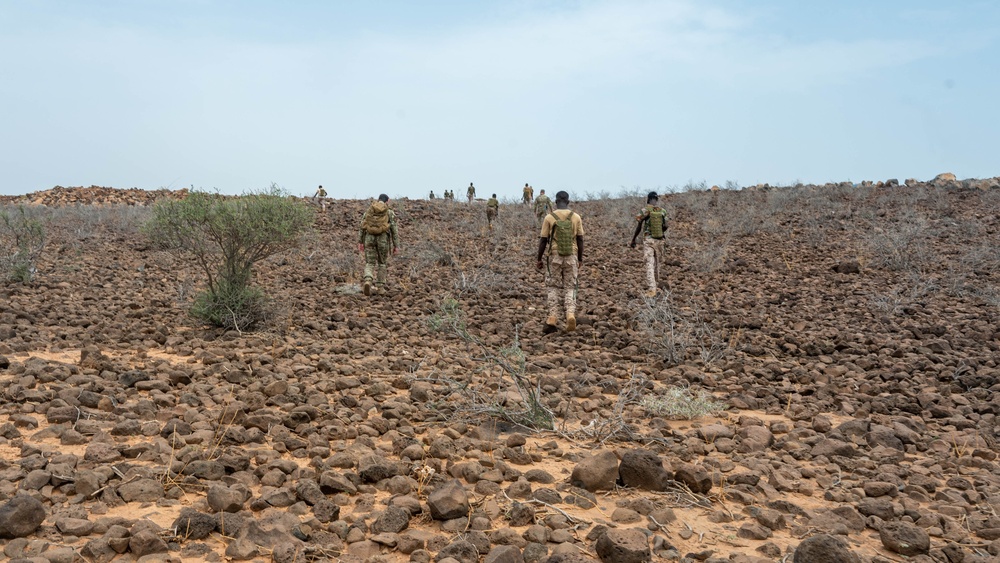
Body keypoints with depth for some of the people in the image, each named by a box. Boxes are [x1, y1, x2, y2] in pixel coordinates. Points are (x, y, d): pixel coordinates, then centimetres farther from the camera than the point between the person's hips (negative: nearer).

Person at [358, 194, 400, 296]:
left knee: (369, 263, 5)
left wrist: (360, 242, 8)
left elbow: (362, 227, 5)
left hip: (369, 238, 1)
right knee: (382, 263, 17)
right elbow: (394, 230, -3)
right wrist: (396, 246, 1)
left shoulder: (368, 211, 9)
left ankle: (367, 281, -21)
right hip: (383, 239, -1)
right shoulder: (390, 213, 1)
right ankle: (379, 286, 17)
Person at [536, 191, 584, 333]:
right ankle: (571, 315, -12)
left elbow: (543, 241, -3)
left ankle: (552, 320, 2)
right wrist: (580, 259, 12)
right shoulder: (576, 217, 1)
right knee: (569, 288, 10)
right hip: (571, 257, 1)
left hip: (555, 257, -1)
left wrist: (539, 259, 6)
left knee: (553, 288, 10)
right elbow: (580, 240, 2)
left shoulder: (549, 217, -4)